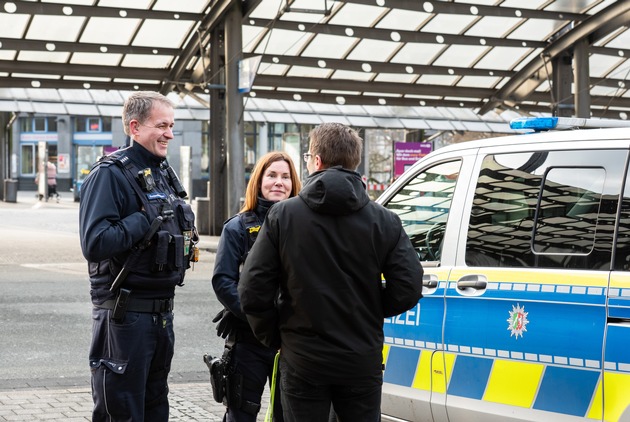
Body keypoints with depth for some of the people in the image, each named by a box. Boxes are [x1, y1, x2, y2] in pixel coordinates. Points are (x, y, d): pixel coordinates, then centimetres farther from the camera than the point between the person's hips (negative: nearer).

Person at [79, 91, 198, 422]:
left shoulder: (164, 173, 14)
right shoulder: (110, 174, -13)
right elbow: (94, 243, -24)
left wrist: (185, 238, 5)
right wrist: (146, 219, -20)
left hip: (162, 311, 9)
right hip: (124, 313, -8)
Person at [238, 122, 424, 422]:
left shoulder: (282, 215, -5)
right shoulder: (383, 221, -2)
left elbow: (253, 291, -8)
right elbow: (408, 289, -7)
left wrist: (273, 337, 7)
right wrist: (368, 312, 11)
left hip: (303, 362, -1)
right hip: (362, 361, 1)